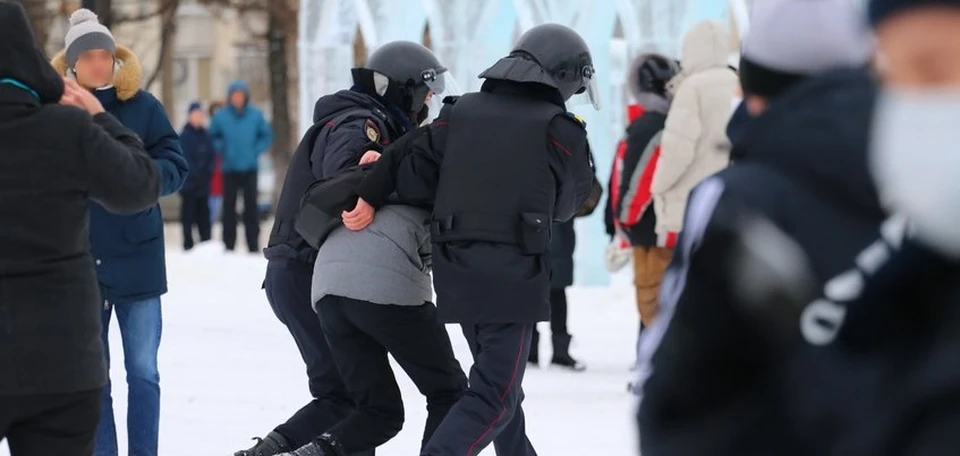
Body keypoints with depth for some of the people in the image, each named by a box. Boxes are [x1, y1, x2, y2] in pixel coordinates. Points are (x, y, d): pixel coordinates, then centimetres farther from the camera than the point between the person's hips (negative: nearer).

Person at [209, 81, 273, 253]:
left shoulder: (255, 115, 2)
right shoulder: (220, 116, 1)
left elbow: (267, 136, 10)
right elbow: (212, 137, 12)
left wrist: (256, 150, -2)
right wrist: (222, 149, -2)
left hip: (250, 168, 0)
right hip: (229, 169, 0)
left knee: (251, 206, 0)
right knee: (229, 206, 2)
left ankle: (253, 244, 3)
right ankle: (228, 244, 7)